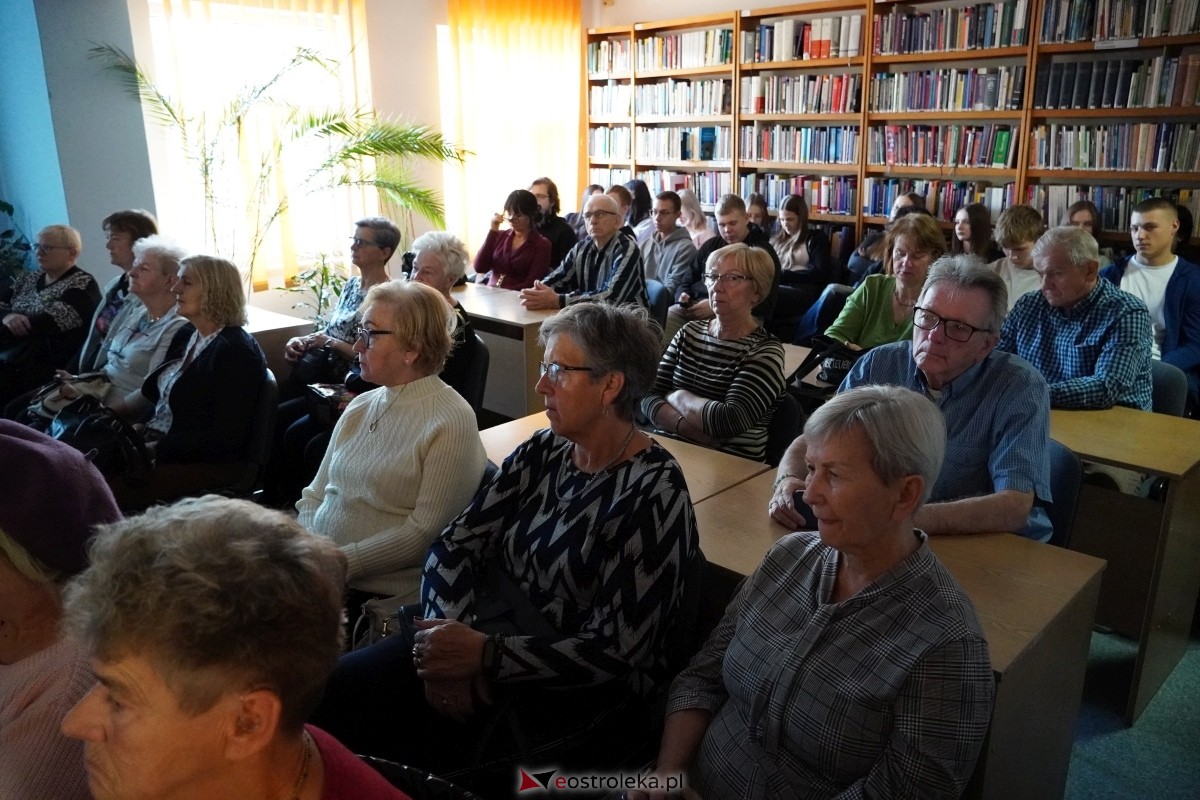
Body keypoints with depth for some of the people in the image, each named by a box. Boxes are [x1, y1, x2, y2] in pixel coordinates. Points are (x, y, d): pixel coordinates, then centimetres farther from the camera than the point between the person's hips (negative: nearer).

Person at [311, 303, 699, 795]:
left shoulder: (655, 495, -17)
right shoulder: (542, 452, 3)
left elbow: (613, 651, -18)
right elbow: (455, 546, 0)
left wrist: (483, 657, -20)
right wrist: (451, 640, -17)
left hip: (579, 694, -6)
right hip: (491, 637, 6)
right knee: (323, 693, -11)